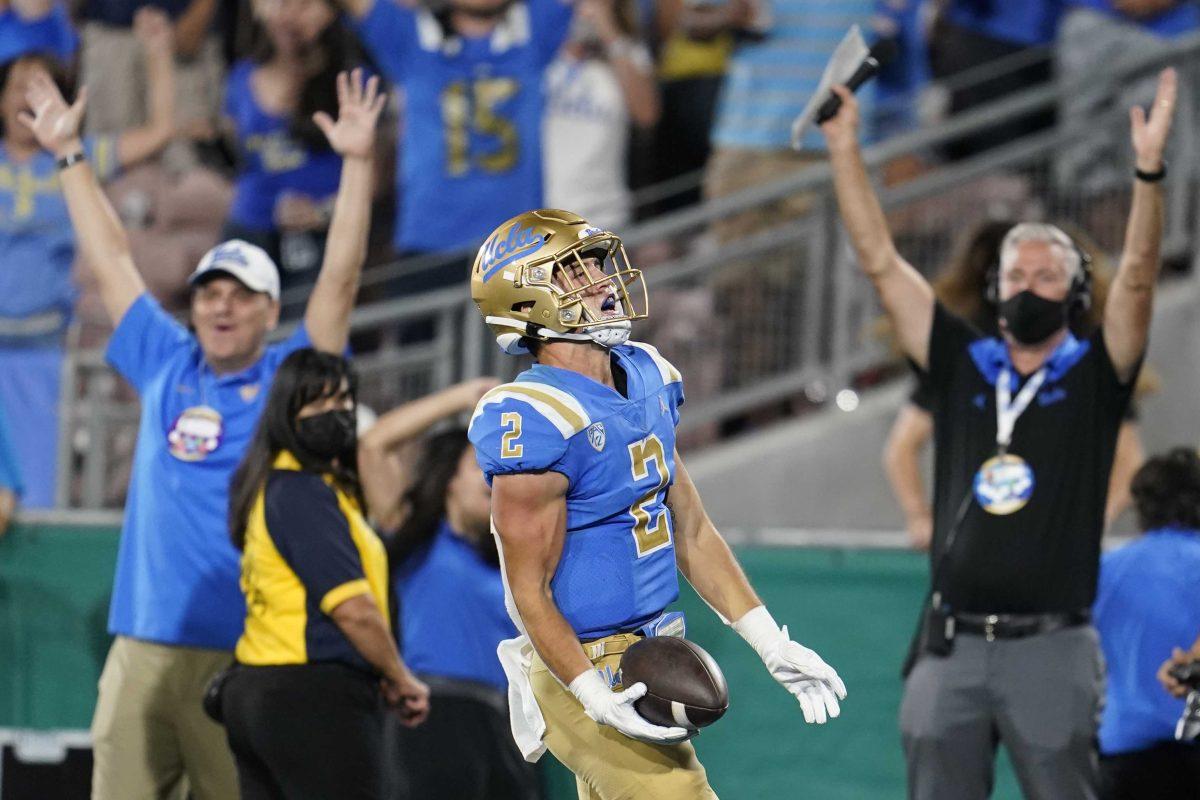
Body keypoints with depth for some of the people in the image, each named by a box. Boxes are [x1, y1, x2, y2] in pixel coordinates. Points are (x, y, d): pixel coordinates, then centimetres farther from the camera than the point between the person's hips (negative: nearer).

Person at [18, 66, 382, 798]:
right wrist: (69, 155, 27)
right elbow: (112, 260, 23)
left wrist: (358, 162, -8)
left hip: (247, 653, -3)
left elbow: (340, 279, -2)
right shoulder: (168, 368, 16)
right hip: (144, 648, 3)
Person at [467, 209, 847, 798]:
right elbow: (530, 591, -18)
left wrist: (772, 646, 12)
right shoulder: (536, 422, -20)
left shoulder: (648, 381, 7)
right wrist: (598, 698, -27)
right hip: (582, 671, -9)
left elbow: (691, 533, 16)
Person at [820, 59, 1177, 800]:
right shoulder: (962, 366, 13)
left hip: (1051, 648, -3)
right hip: (952, 646, 3)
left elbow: (1137, 280, -9)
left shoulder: (1093, 378, 5)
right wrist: (845, 148, 6)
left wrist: (1150, 170, -22)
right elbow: (881, 261, 11)